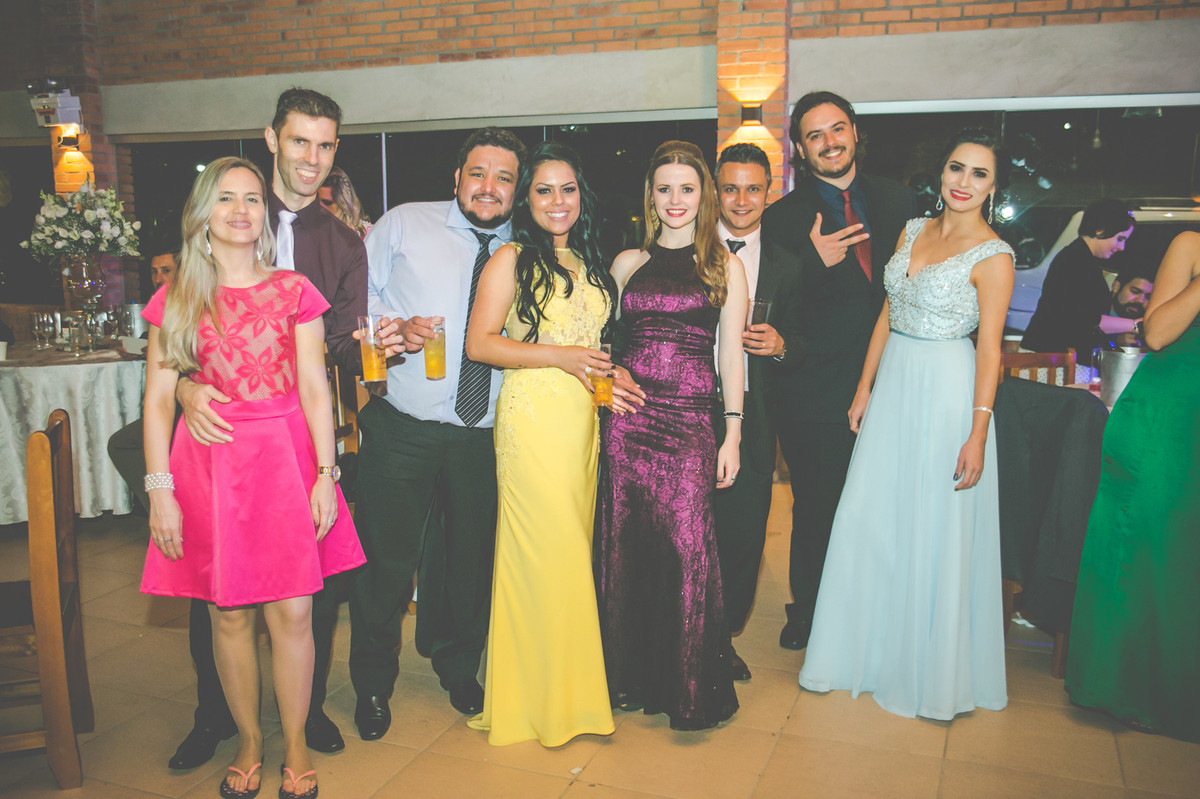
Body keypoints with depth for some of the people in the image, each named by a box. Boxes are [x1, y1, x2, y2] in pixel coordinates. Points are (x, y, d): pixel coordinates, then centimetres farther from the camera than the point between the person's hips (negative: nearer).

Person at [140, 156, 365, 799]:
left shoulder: (294, 292, 5)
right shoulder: (176, 300, 6)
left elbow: (315, 388, 1)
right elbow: (158, 398, 3)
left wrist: (326, 474, -6)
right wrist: (160, 491, -4)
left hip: (286, 458, 0)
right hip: (208, 463, 1)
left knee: (293, 612, 1)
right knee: (228, 615, 7)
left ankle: (295, 746, 20)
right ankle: (249, 743, 27)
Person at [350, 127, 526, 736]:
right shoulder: (405, 224, 2)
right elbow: (357, 296, 2)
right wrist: (398, 326, -17)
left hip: (483, 435, 3)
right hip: (402, 429, -2)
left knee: (471, 555, 15)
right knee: (386, 557, 4)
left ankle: (458, 666, 41)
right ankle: (373, 685, 27)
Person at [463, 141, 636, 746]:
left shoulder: (589, 263, 16)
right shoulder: (512, 260, -3)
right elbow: (479, 343, -9)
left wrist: (610, 374, 7)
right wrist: (559, 355, -16)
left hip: (584, 415, 6)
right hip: (531, 416, -6)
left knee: (574, 546, 9)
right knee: (544, 549, -4)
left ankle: (572, 684, 23)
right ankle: (536, 693, 12)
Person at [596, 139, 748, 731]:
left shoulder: (724, 266, 7)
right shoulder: (627, 263, 13)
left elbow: (730, 352, 4)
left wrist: (733, 434, -1)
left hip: (690, 418, -2)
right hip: (627, 414, 3)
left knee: (686, 545, -9)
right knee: (625, 544, 6)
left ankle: (691, 690, 8)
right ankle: (630, 676, 23)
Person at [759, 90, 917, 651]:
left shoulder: (897, 200, 9)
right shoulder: (781, 218, -3)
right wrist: (814, 262, -24)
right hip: (818, 395, -3)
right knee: (817, 511, 10)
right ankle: (809, 615, 32)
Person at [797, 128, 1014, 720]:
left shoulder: (993, 256, -10)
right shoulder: (914, 231, 8)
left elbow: (989, 348, -11)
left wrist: (978, 432, -15)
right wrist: (864, 389, 10)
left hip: (947, 393, -6)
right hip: (893, 383, 6)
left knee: (936, 529, 3)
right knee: (870, 515, 10)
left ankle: (931, 664, 23)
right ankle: (870, 645, 29)